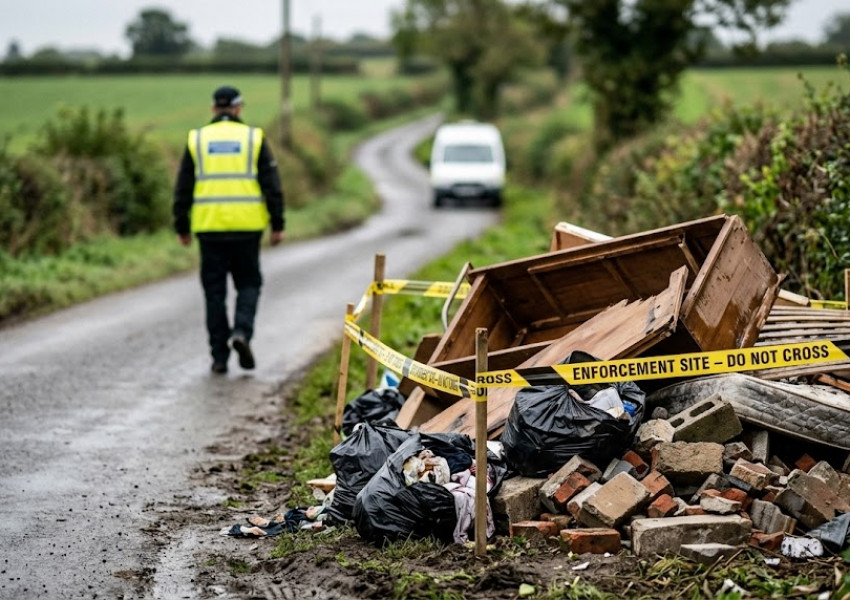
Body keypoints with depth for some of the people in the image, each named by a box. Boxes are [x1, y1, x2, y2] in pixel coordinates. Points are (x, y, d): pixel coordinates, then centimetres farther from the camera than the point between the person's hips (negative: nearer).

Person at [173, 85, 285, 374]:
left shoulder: (197, 140, 6)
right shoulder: (254, 138, 3)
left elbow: (183, 188, 6)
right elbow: (271, 185, 0)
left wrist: (182, 227, 13)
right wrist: (277, 224, 4)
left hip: (209, 227, 1)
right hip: (247, 227, -1)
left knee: (214, 290, 7)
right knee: (248, 283, 13)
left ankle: (219, 356, 7)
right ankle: (242, 331, -11)